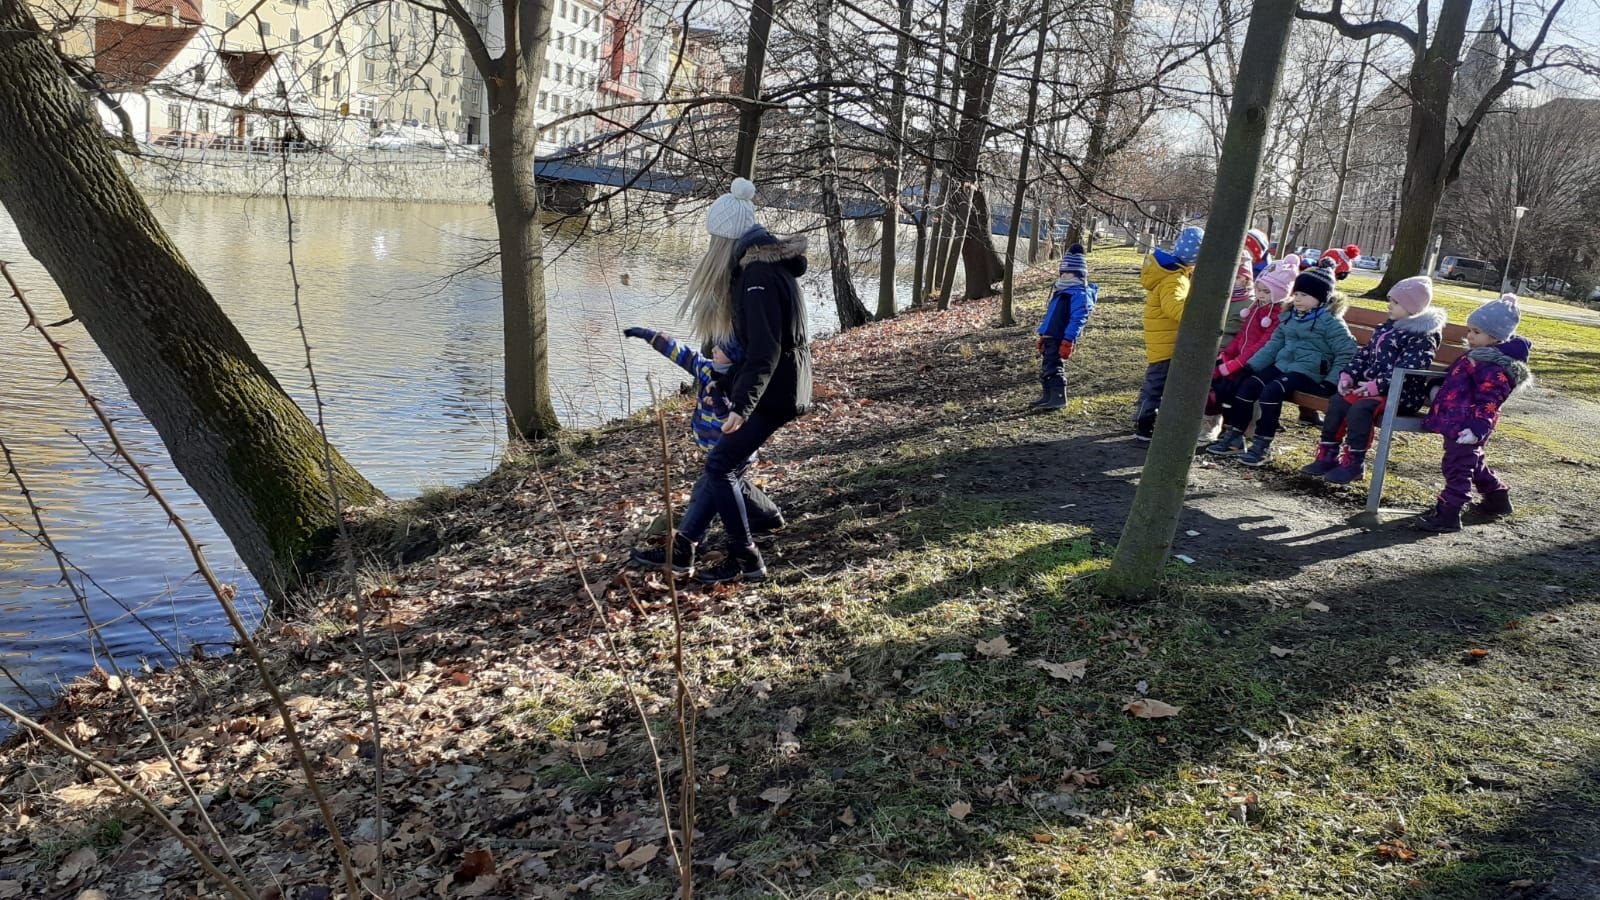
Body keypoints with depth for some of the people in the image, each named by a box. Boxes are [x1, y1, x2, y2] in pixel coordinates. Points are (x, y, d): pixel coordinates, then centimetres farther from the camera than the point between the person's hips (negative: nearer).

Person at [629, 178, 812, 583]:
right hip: (779, 384, 10)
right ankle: (682, 546, 19)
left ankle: (746, 560, 6)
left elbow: (764, 350, -27)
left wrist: (741, 406, -32)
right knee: (721, 460, 12)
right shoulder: (766, 263, 12)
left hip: (774, 389, -10)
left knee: (720, 464, -3)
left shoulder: (759, 274, -21)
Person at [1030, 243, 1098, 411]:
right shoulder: (1062, 290, 20)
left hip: (1061, 338, -10)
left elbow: (1077, 319, -21)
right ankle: (1048, 396, 23)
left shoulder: (1080, 293, -12)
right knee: (1045, 367, 14)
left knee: (1054, 367, -10)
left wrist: (1068, 340, -27)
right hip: (1050, 336, 10)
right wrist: (1043, 335, 25)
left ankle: (1058, 398, -5)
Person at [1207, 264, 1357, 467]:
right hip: (1283, 365, 7)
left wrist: (1330, 383, -19)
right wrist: (1251, 366, 5)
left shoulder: (1331, 322, -8)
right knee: (1247, 385, -11)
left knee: (1272, 390, -29)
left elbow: (1347, 353, -11)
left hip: (1309, 372, -7)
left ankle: (1263, 445, -22)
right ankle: (1234, 437, -4)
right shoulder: (1290, 317, 15)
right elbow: (1274, 345, 15)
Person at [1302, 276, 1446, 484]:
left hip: (1402, 394, -9)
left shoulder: (1423, 337, -12)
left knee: (1360, 408, -28)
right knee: (1337, 401, -5)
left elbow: (1407, 369, -24)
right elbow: (1365, 353, 16)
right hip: (1371, 386, 9)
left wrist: (1377, 385, -29)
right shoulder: (1388, 327, 16)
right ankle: (1328, 455, -1)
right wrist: (1348, 375, 1)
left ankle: (1354, 464, -18)